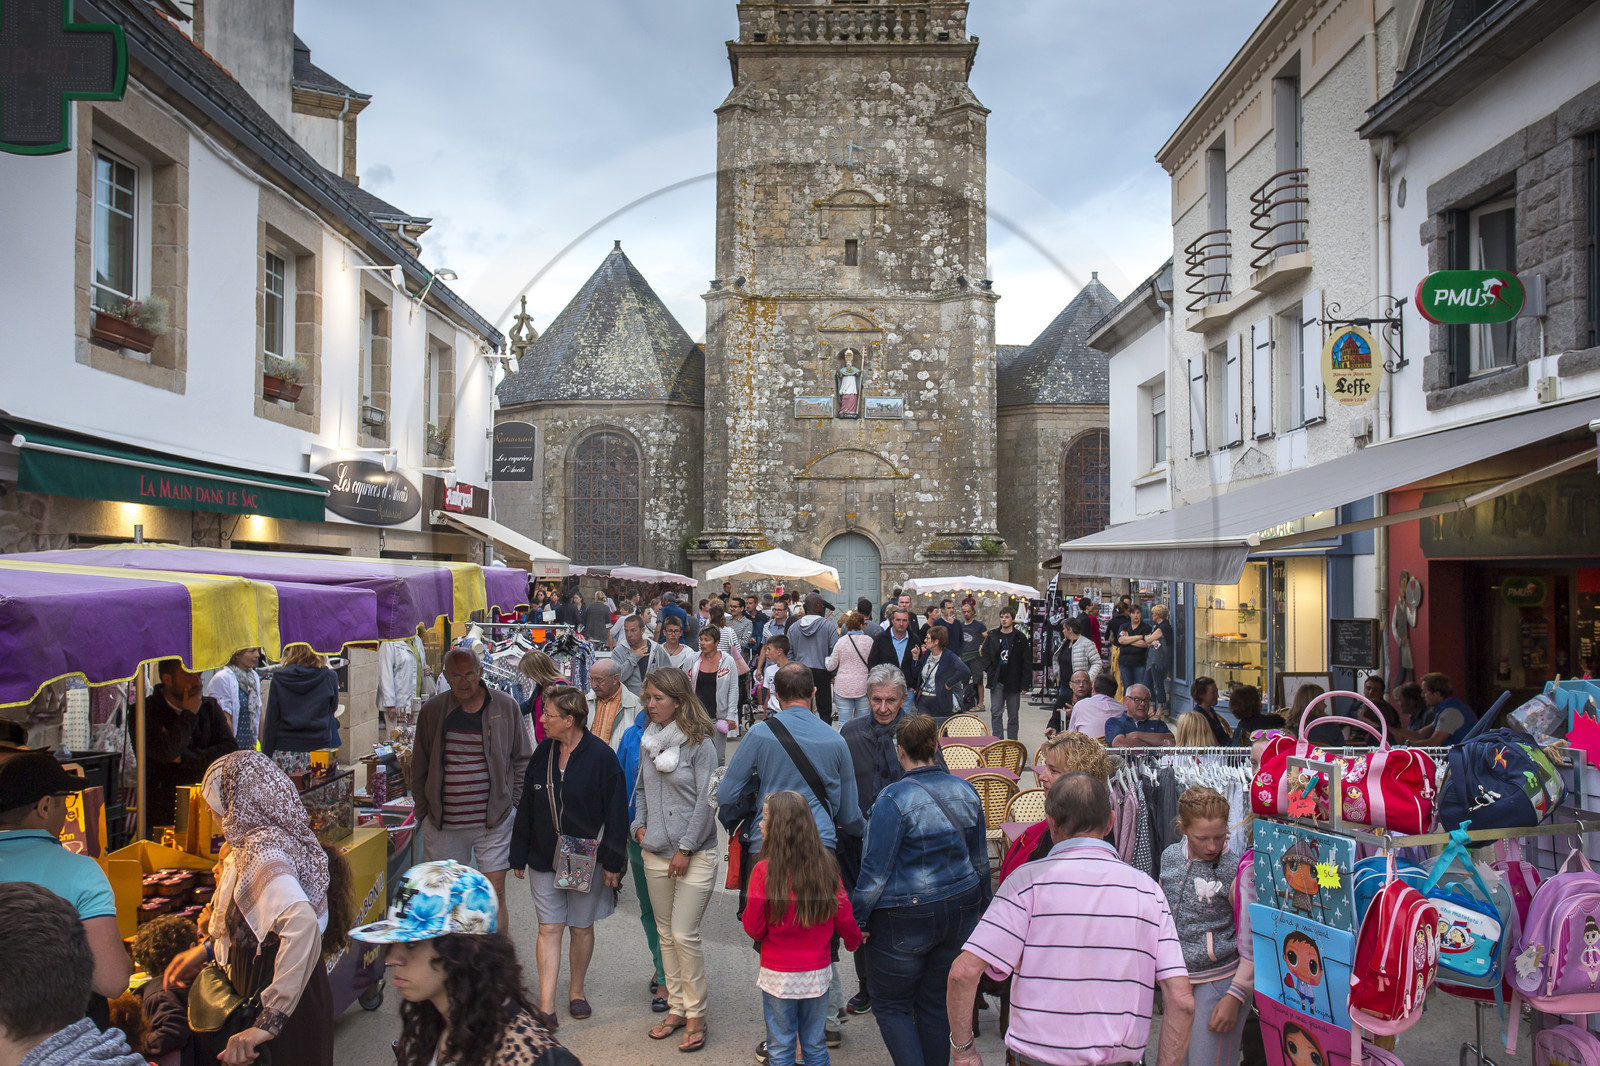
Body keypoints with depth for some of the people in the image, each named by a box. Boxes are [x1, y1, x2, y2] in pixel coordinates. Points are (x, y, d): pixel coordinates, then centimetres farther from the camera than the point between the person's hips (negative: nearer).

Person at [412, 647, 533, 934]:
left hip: (493, 821, -2)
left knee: (495, 894, -1)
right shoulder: (432, 710, 1)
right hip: (443, 823, 2)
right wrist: (422, 810, 8)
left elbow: (523, 760, 6)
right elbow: (419, 767, 11)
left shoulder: (505, 706, -2)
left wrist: (515, 805, 2)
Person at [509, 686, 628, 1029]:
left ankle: (576, 992, 30)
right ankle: (546, 1005, 2)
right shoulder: (542, 754, 2)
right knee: (549, 928, 0)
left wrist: (612, 862, -10)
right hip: (544, 858, 3)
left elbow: (615, 812, -10)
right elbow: (527, 806, 9)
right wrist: (519, 856, 9)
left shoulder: (601, 757, -13)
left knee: (582, 927, 11)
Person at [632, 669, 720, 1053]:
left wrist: (685, 849, -12)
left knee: (685, 935, -5)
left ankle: (696, 1014, 11)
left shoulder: (699, 743, -12)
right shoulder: (648, 740, 7)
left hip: (695, 854, -6)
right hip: (655, 853, 6)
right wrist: (638, 825, 6)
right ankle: (676, 1008, 26)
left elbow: (706, 801, -13)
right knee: (665, 934, 13)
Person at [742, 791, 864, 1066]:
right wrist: (854, 940, 19)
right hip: (817, 975, 3)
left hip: (778, 977, -3)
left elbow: (754, 928, -13)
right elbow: (844, 918, -1)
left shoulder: (764, 870, -17)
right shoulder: (825, 866, -7)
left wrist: (745, 913, 9)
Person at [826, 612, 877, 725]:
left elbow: (831, 666, 3)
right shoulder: (869, 641, -3)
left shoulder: (841, 641, -3)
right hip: (863, 687, 0)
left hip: (843, 687, 0)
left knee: (844, 724, 2)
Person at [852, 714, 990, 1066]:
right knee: (937, 1003, 18)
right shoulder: (965, 791, 2)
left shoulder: (894, 798, -17)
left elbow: (876, 870, -15)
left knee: (891, 1005, 9)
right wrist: (979, 902, 26)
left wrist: (857, 918, -6)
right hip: (960, 911, 6)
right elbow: (980, 859, 13)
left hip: (906, 917, -6)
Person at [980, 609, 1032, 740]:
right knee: (996, 712, -3)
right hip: (997, 682, 1)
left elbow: (1027, 663, -1)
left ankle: (1012, 742, 16)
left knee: (1013, 714, 7)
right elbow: (986, 656, 10)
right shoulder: (992, 636, 6)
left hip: (1013, 682, -1)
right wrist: (990, 673, -5)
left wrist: (1025, 684, -6)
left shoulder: (1020, 638, 0)